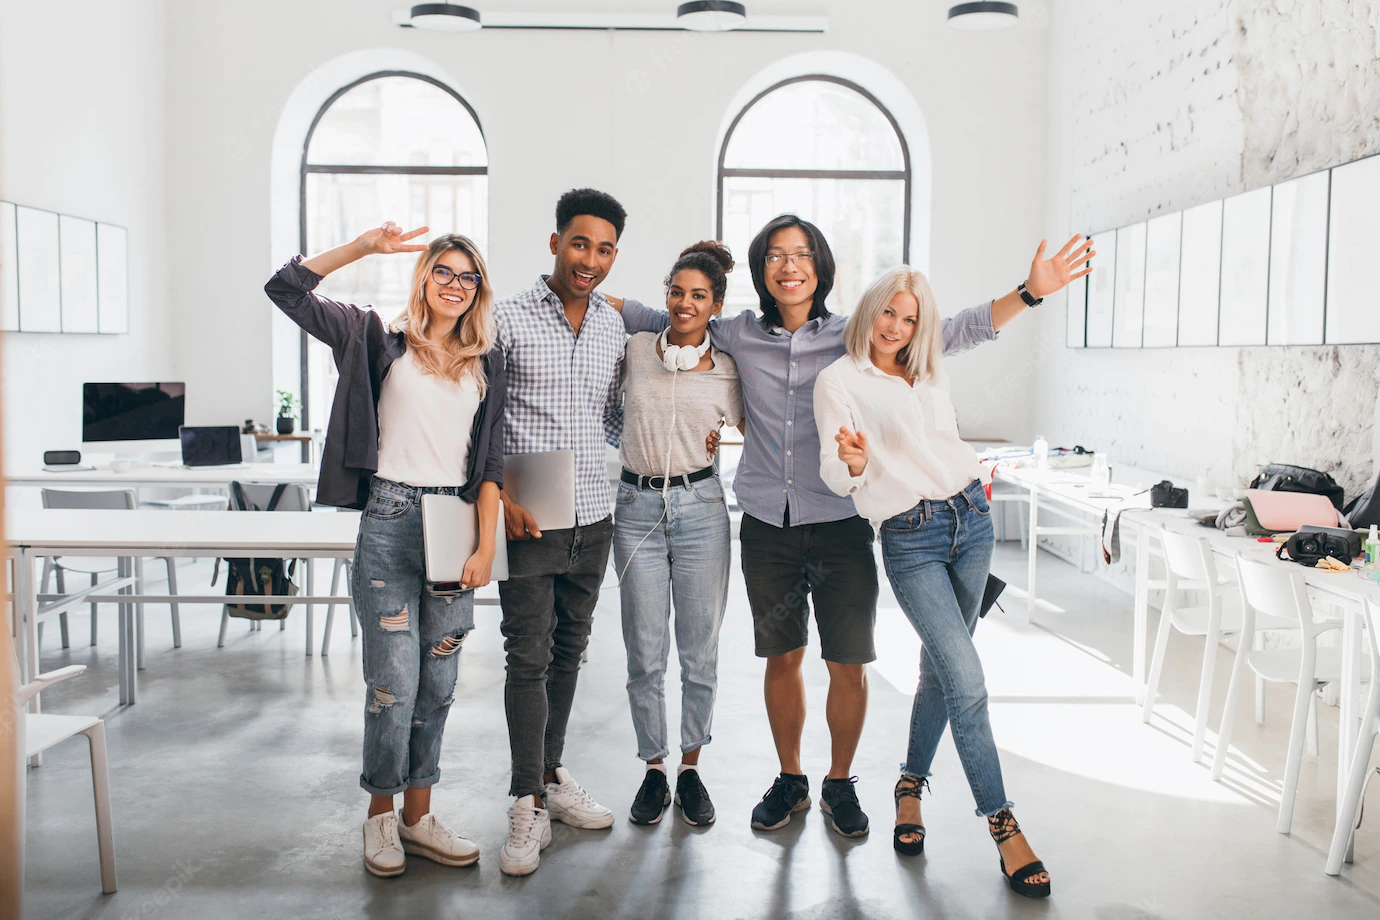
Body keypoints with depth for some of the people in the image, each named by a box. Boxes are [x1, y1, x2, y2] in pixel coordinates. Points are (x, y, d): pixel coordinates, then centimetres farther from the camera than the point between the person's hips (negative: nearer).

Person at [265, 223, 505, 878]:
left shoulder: (486, 363, 12)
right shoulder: (381, 340, 5)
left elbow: (490, 461, 8)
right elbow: (286, 288, -1)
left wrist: (486, 545, -1)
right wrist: (364, 247, -9)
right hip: (391, 521, -3)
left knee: (438, 683, 9)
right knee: (395, 682, -3)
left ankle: (418, 815, 23)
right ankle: (381, 815, 17)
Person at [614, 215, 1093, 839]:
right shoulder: (739, 336, 5)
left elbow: (952, 333, -3)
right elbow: (664, 321, 17)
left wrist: (1030, 292, -12)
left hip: (840, 527, -1)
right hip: (767, 528, 2)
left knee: (848, 666, 3)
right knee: (782, 657, 12)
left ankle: (840, 784, 25)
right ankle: (790, 781, 30)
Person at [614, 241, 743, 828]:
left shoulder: (726, 371, 5)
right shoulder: (635, 351, 7)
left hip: (701, 508, 0)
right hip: (637, 507, 1)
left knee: (700, 652, 4)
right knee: (645, 653, 3)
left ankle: (691, 768, 21)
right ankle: (654, 768, 18)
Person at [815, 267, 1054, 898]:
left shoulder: (929, 376, 14)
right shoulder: (839, 380, -3)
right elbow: (835, 475, -12)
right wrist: (852, 463, -32)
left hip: (971, 519, 6)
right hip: (910, 539, -6)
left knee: (941, 667, 11)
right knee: (967, 684, -12)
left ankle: (911, 785, 30)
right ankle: (1002, 824, -2)